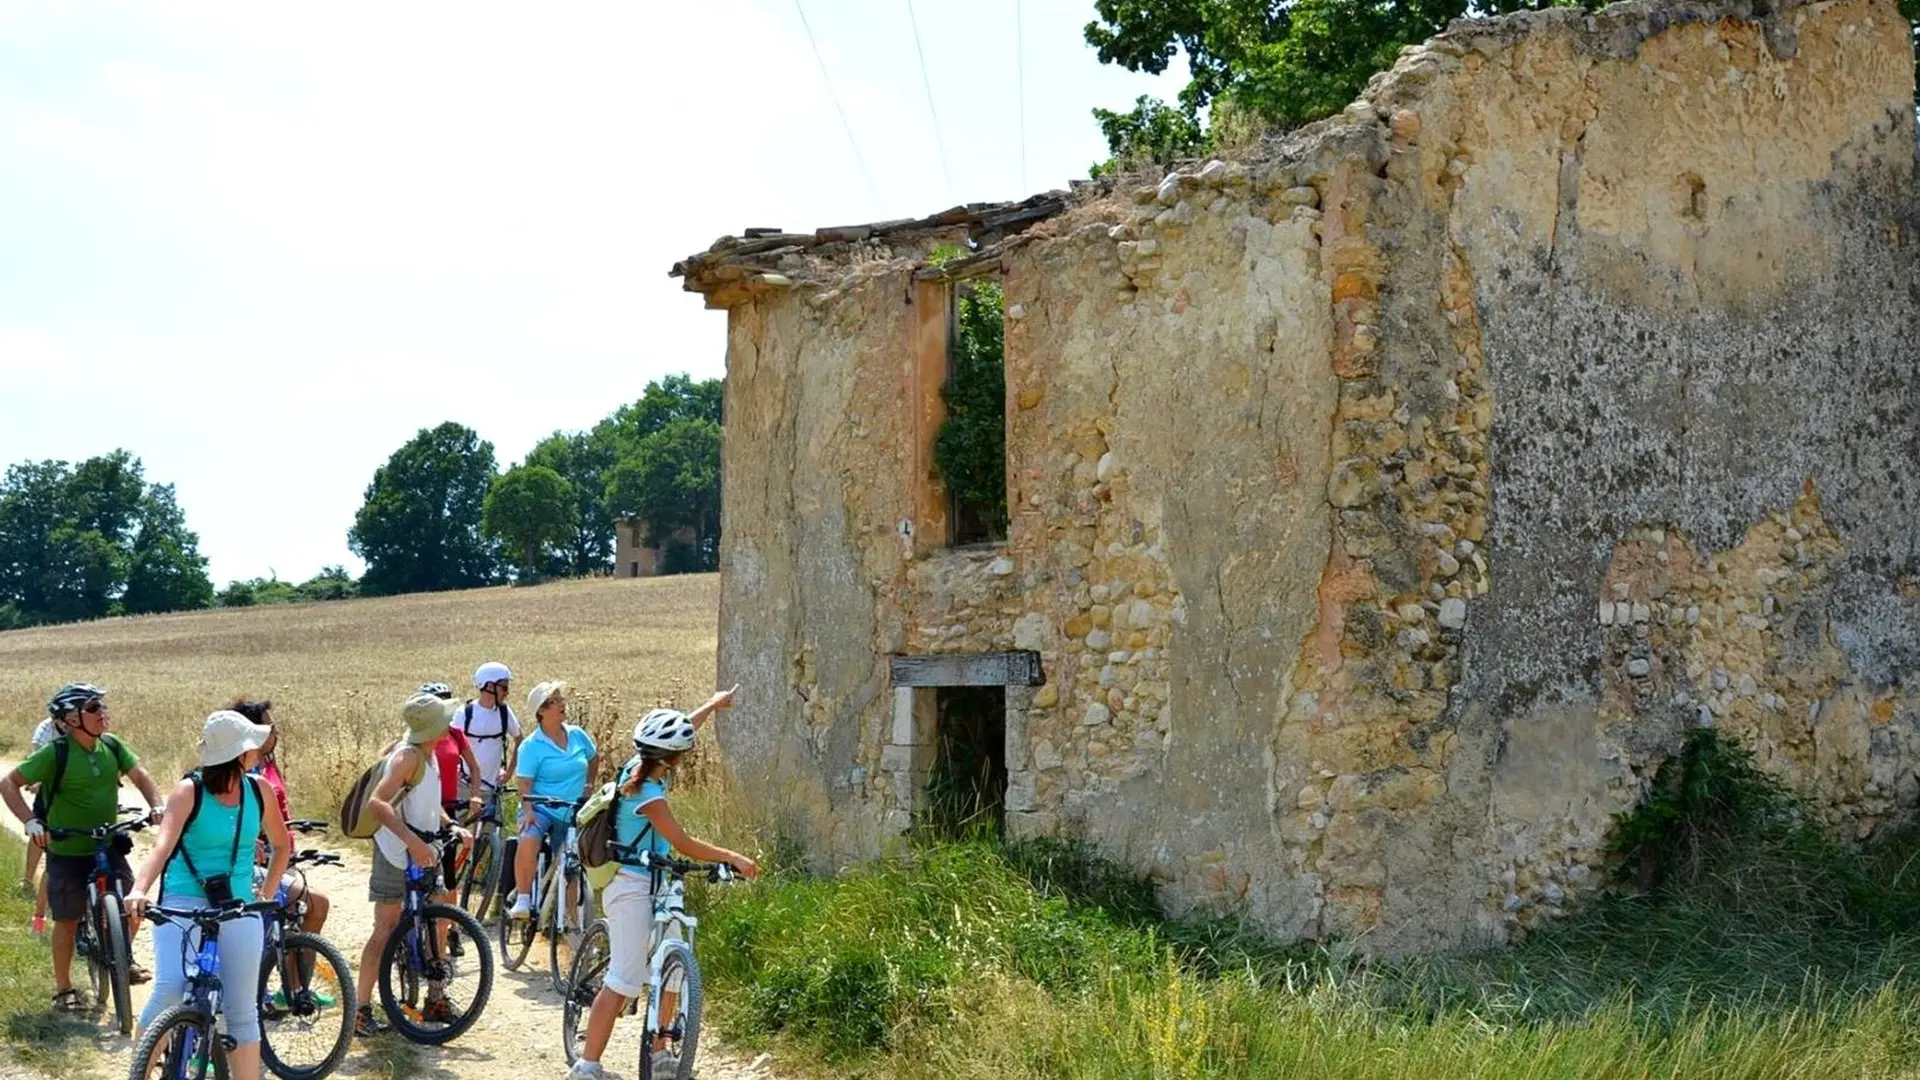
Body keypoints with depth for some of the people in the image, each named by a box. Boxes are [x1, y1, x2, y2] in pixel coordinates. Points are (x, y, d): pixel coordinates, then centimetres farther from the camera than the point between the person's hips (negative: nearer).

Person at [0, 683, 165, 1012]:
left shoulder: (112, 746, -3)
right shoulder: (55, 753, -16)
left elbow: (139, 775, -3)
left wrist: (156, 805, -22)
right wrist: (30, 821, -25)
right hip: (67, 852, -4)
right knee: (68, 920, 4)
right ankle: (63, 990, 18)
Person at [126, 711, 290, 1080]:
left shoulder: (259, 790, 2)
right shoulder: (189, 791, -10)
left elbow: (281, 845, 18)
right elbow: (162, 846, -24)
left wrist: (267, 892, 10)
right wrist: (139, 890, -40)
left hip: (237, 908, 4)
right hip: (183, 903, -4)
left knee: (242, 1009, 3)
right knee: (171, 989, -22)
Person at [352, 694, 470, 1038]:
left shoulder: (428, 754, 8)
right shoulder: (408, 756, -20)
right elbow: (377, 803, -33)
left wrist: (451, 826, 5)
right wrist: (412, 841, -38)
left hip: (422, 853, 9)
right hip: (396, 854, -9)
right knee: (385, 930, -6)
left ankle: (435, 999, 20)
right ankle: (361, 1010, 0)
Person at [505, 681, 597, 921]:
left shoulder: (578, 735, 4)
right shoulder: (532, 746, -9)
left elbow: (594, 757, 24)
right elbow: (524, 782, -15)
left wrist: (588, 785, 17)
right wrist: (527, 811, -27)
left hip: (572, 814, 4)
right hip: (541, 809, -4)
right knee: (529, 840, -35)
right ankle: (522, 900, -25)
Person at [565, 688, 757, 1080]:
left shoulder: (638, 766, 4)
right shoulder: (648, 794, -21)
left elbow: (678, 732, 21)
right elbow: (685, 844, -21)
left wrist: (714, 704, 32)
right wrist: (733, 858, -15)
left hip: (652, 887, 10)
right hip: (633, 890, -10)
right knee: (624, 981, -10)